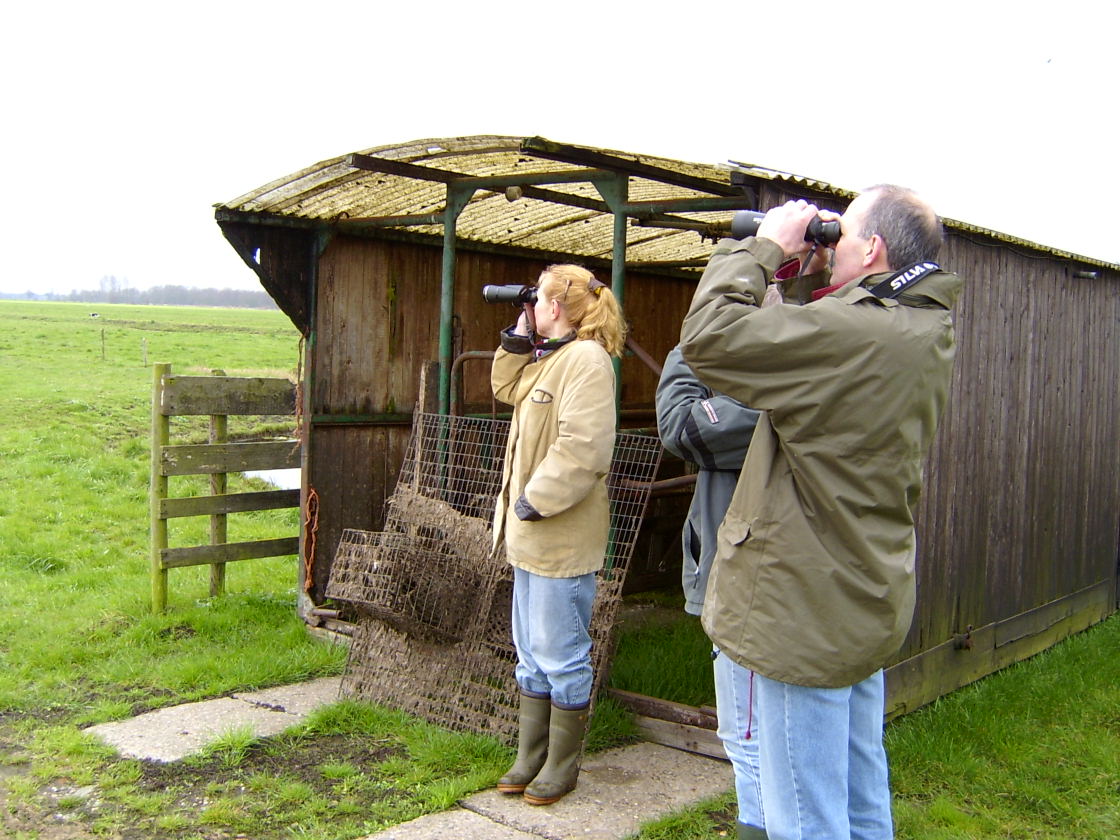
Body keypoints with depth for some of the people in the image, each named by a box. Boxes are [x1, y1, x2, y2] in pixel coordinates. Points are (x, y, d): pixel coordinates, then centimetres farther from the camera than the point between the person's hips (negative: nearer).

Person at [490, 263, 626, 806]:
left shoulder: (586, 359, -17)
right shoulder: (547, 356, 14)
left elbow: (581, 449, -25)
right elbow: (506, 389, 25)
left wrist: (536, 500, -20)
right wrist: (518, 338, 12)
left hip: (562, 537, -10)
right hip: (532, 534, 10)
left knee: (561, 658, 3)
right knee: (532, 655, 17)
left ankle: (562, 766, 18)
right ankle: (530, 758, 29)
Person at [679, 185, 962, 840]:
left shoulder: (853, 334, -25)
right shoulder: (927, 331, 5)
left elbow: (708, 335, -25)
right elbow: (807, 345, 16)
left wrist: (764, 246, -12)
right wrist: (811, 274, 3)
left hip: (812, 611, -10)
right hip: (870, 604, 10)